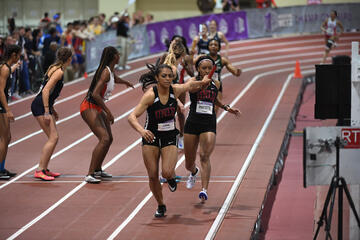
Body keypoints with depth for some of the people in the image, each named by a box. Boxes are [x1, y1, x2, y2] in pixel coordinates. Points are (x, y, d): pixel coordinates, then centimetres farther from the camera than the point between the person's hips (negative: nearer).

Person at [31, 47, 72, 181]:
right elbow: (45, 90, -23)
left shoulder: (55, 68, 15)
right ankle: (39, 171, -13)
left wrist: (52, 109, 26)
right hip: (40, 106, -10)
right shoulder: (59, 72, -14)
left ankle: (45, 169, 16)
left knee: (54, 137, 12)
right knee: (53, 138, -12)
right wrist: (46, 112, -24)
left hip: (45, 106, 10)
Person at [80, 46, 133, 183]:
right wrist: (108, 112, -25)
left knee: (109, 138, 17)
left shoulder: (109, 71, 9)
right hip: (89, 107, -10)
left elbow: (114, 79, 36)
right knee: (104, 139, -21)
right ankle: (89, 175, -24)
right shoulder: (105, 72, -21)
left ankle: (97, 170, 32)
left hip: (98, 108, 10)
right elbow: (95, 94, -29)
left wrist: (125, 82, 56)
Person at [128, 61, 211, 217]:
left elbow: (190, 86, 18)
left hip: (170, 137, 1)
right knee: (153, 175, 2)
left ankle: (171, 177, 20)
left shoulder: (175, 90, -9)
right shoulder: (150, 95, -19)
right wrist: (141, 130, -42)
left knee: (167, 172, -18)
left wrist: (202, 83, 4)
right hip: (151, 137, -1)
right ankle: (160, 206, 26)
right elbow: (132, 117, -26)